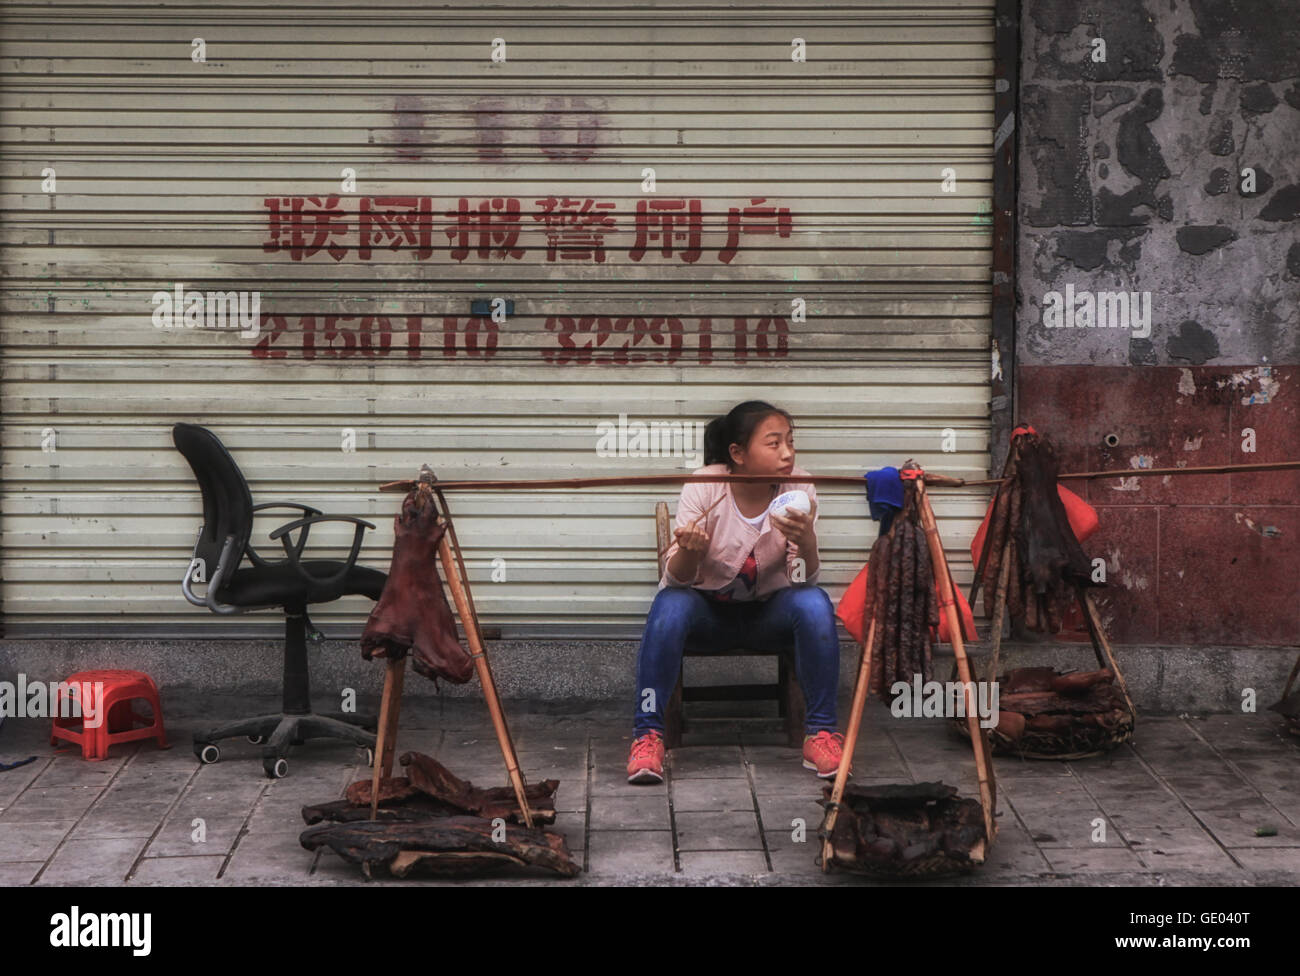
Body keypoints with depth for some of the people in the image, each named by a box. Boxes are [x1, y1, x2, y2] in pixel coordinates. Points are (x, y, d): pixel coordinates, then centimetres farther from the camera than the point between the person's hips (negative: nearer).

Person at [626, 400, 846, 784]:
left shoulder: (798, 489, -13)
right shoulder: (703, 487, -18)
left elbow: (803, 582, -18)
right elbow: (677, 580, -20)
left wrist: (807, 543, -40)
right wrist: (689, 552, -43)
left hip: (767, 613, 1)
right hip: (708, 609, -1)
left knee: (814, 604, -28)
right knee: (670, 605, -33)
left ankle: (820, 732, -18)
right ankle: (647, 734, -23)